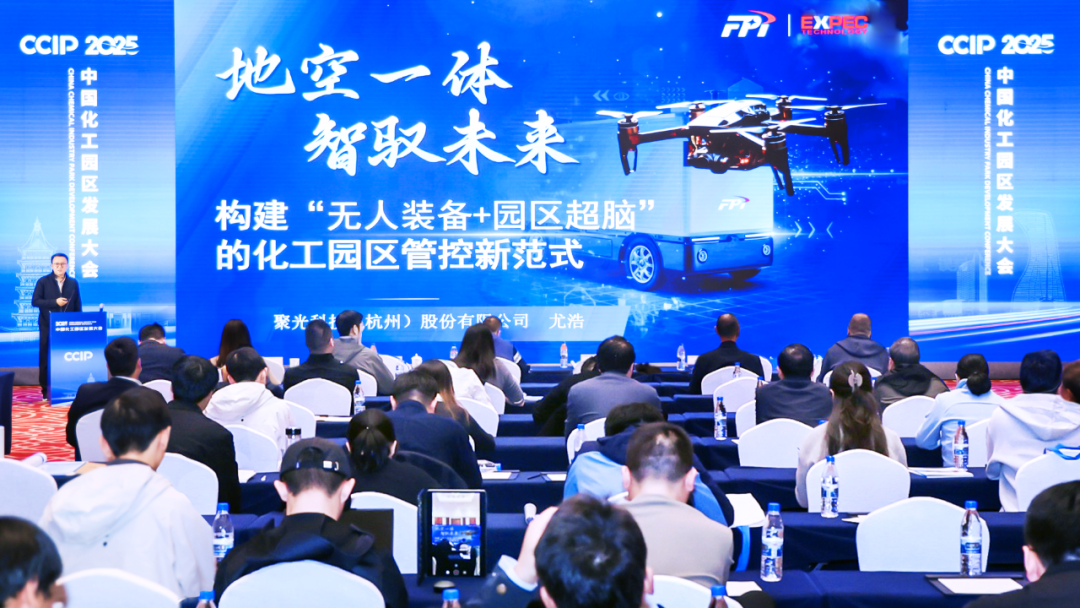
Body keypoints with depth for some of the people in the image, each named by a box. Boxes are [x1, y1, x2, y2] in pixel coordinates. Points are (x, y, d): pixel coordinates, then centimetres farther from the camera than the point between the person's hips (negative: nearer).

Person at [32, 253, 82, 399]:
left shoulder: (73, 283, 9)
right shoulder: (43, 282, 1)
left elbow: (78, 305, 10)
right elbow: (34, 301, -7)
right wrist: (54, 302, -17)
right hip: (48, 327, -1)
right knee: (46, 358, 2)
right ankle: (46, 391, 8)